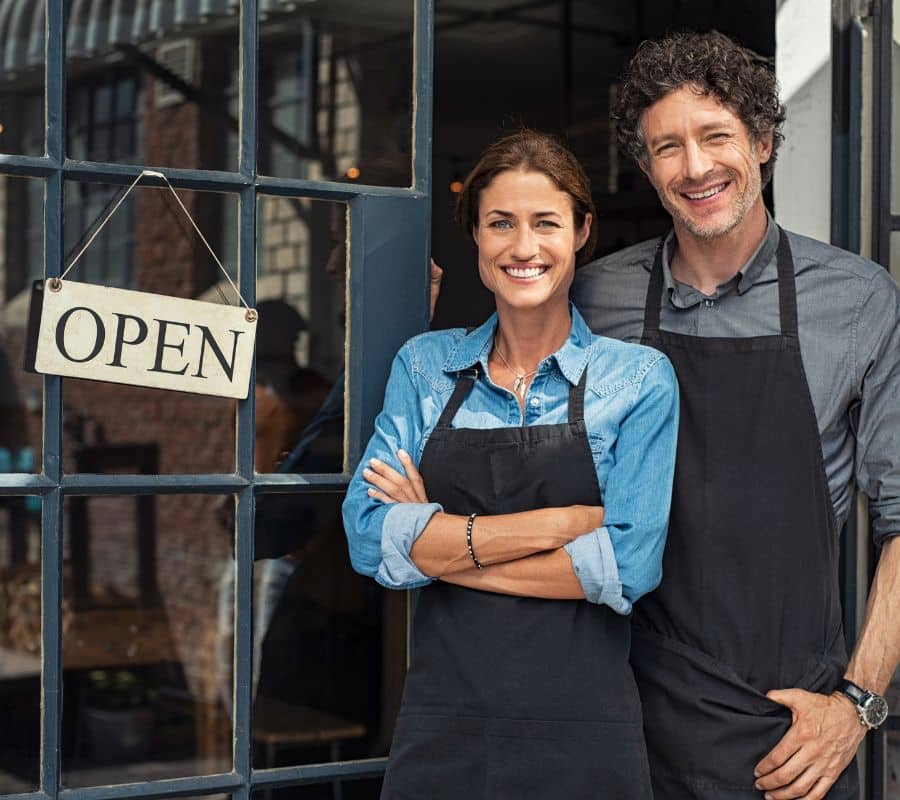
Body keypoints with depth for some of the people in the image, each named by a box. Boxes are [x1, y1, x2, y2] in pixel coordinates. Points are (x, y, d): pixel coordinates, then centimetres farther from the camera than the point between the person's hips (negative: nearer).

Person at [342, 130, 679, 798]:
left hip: (583, 740, -2)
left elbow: (628, 567, -12)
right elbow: (371, 539, -7)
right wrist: (562, 521, -14)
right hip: (440, 729, 2)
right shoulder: (424, 366, 5)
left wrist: (444, 544, -11)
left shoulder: (639, 378, -2)